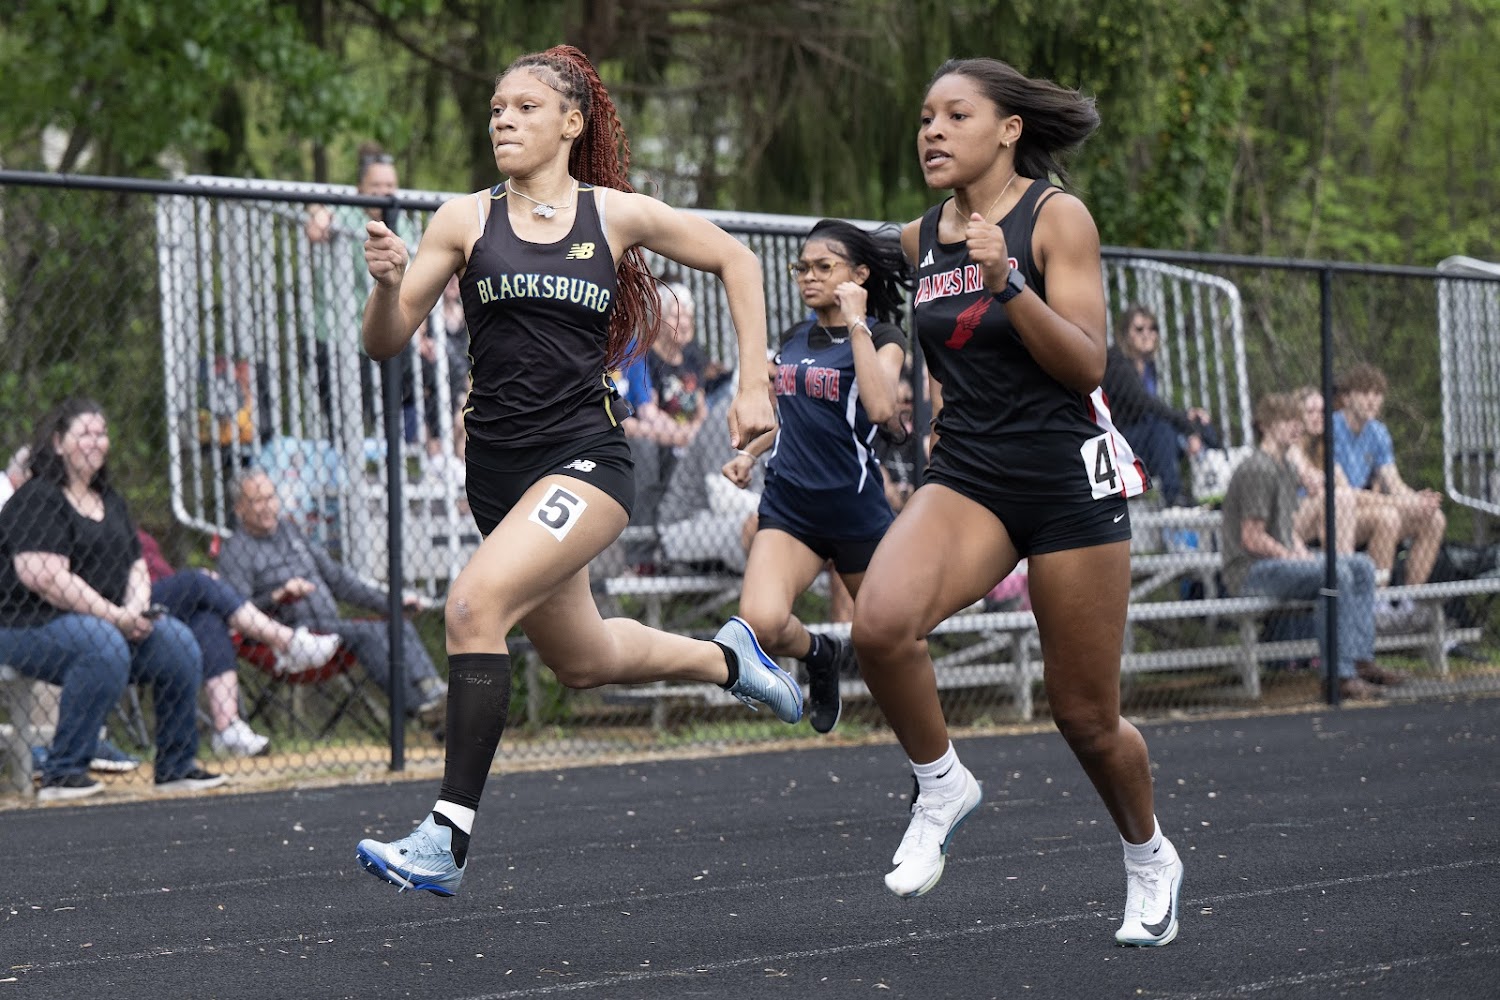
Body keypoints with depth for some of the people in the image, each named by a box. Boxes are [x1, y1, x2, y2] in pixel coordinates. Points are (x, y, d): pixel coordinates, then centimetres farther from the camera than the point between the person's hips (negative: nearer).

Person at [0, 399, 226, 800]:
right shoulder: (37, 499, -11)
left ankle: (176, 767, 0)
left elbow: (136, 565, 19)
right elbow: (46, 578, -21)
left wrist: (135, 610, -5)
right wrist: (115, 616, -20)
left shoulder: (109, 500, 18)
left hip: (108, 620, 8)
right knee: (103, 647, -36)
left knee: (179, 644, -10)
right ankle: (61, 774, -31)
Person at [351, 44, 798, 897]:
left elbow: (735, 260, 13)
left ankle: (449, 837, -23)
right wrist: (389, 282, -21)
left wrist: (755, 384, 7)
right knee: (585, 660, 20)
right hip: (499, 467, 5)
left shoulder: (617, 215, 0)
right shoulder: (466, 221, 3)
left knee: (476, 604, -26)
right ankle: (727, 659, 51)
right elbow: (387, 343, 0)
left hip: (586, 457, -4)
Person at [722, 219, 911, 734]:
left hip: (856, 511, -3)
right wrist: (750, 452, 13)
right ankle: (821, 655, 10)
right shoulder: (792, 340, 12)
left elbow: (881, 408, -26)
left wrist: (856, 325, -23)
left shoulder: (881, 337, -5)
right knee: (760, 620, -24)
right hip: (789, 507, 3)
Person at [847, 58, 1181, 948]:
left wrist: (1007, 282, -27)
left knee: (1087, 716, 5)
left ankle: (1150, 858, 33)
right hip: (967, 475, 4)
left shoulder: (1057, 218, -9)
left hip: (1069, 479, -4)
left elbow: (1087, 365, -17)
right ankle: (942, 787, -4)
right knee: (881, 622, -27)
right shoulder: (921, 240, 7)